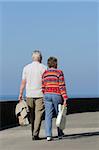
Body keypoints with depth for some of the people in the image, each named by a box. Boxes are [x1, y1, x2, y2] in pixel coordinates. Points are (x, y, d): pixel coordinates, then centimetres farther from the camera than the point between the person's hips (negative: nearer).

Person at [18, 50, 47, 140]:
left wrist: (20, 94, 8)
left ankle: (34, 134, 17)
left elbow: (23, 82, 2)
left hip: (29, 95, 3)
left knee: (32, 115, 12)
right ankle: (35, 134, -11)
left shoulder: (26, 68, 3)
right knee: (38, 115, -2)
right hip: (40, 94, -2)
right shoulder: (43, 68, -3)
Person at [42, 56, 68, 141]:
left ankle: (48, 135, -12)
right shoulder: (59, 72, -6)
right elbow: (62, 86, -12)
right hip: (57, 95, -3)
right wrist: (65, 98, -12)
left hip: (47, 95, 3)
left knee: (48, 116, 0)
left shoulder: (44, 73, 6)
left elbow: (43, 87, 7)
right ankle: (60, 134, 25)